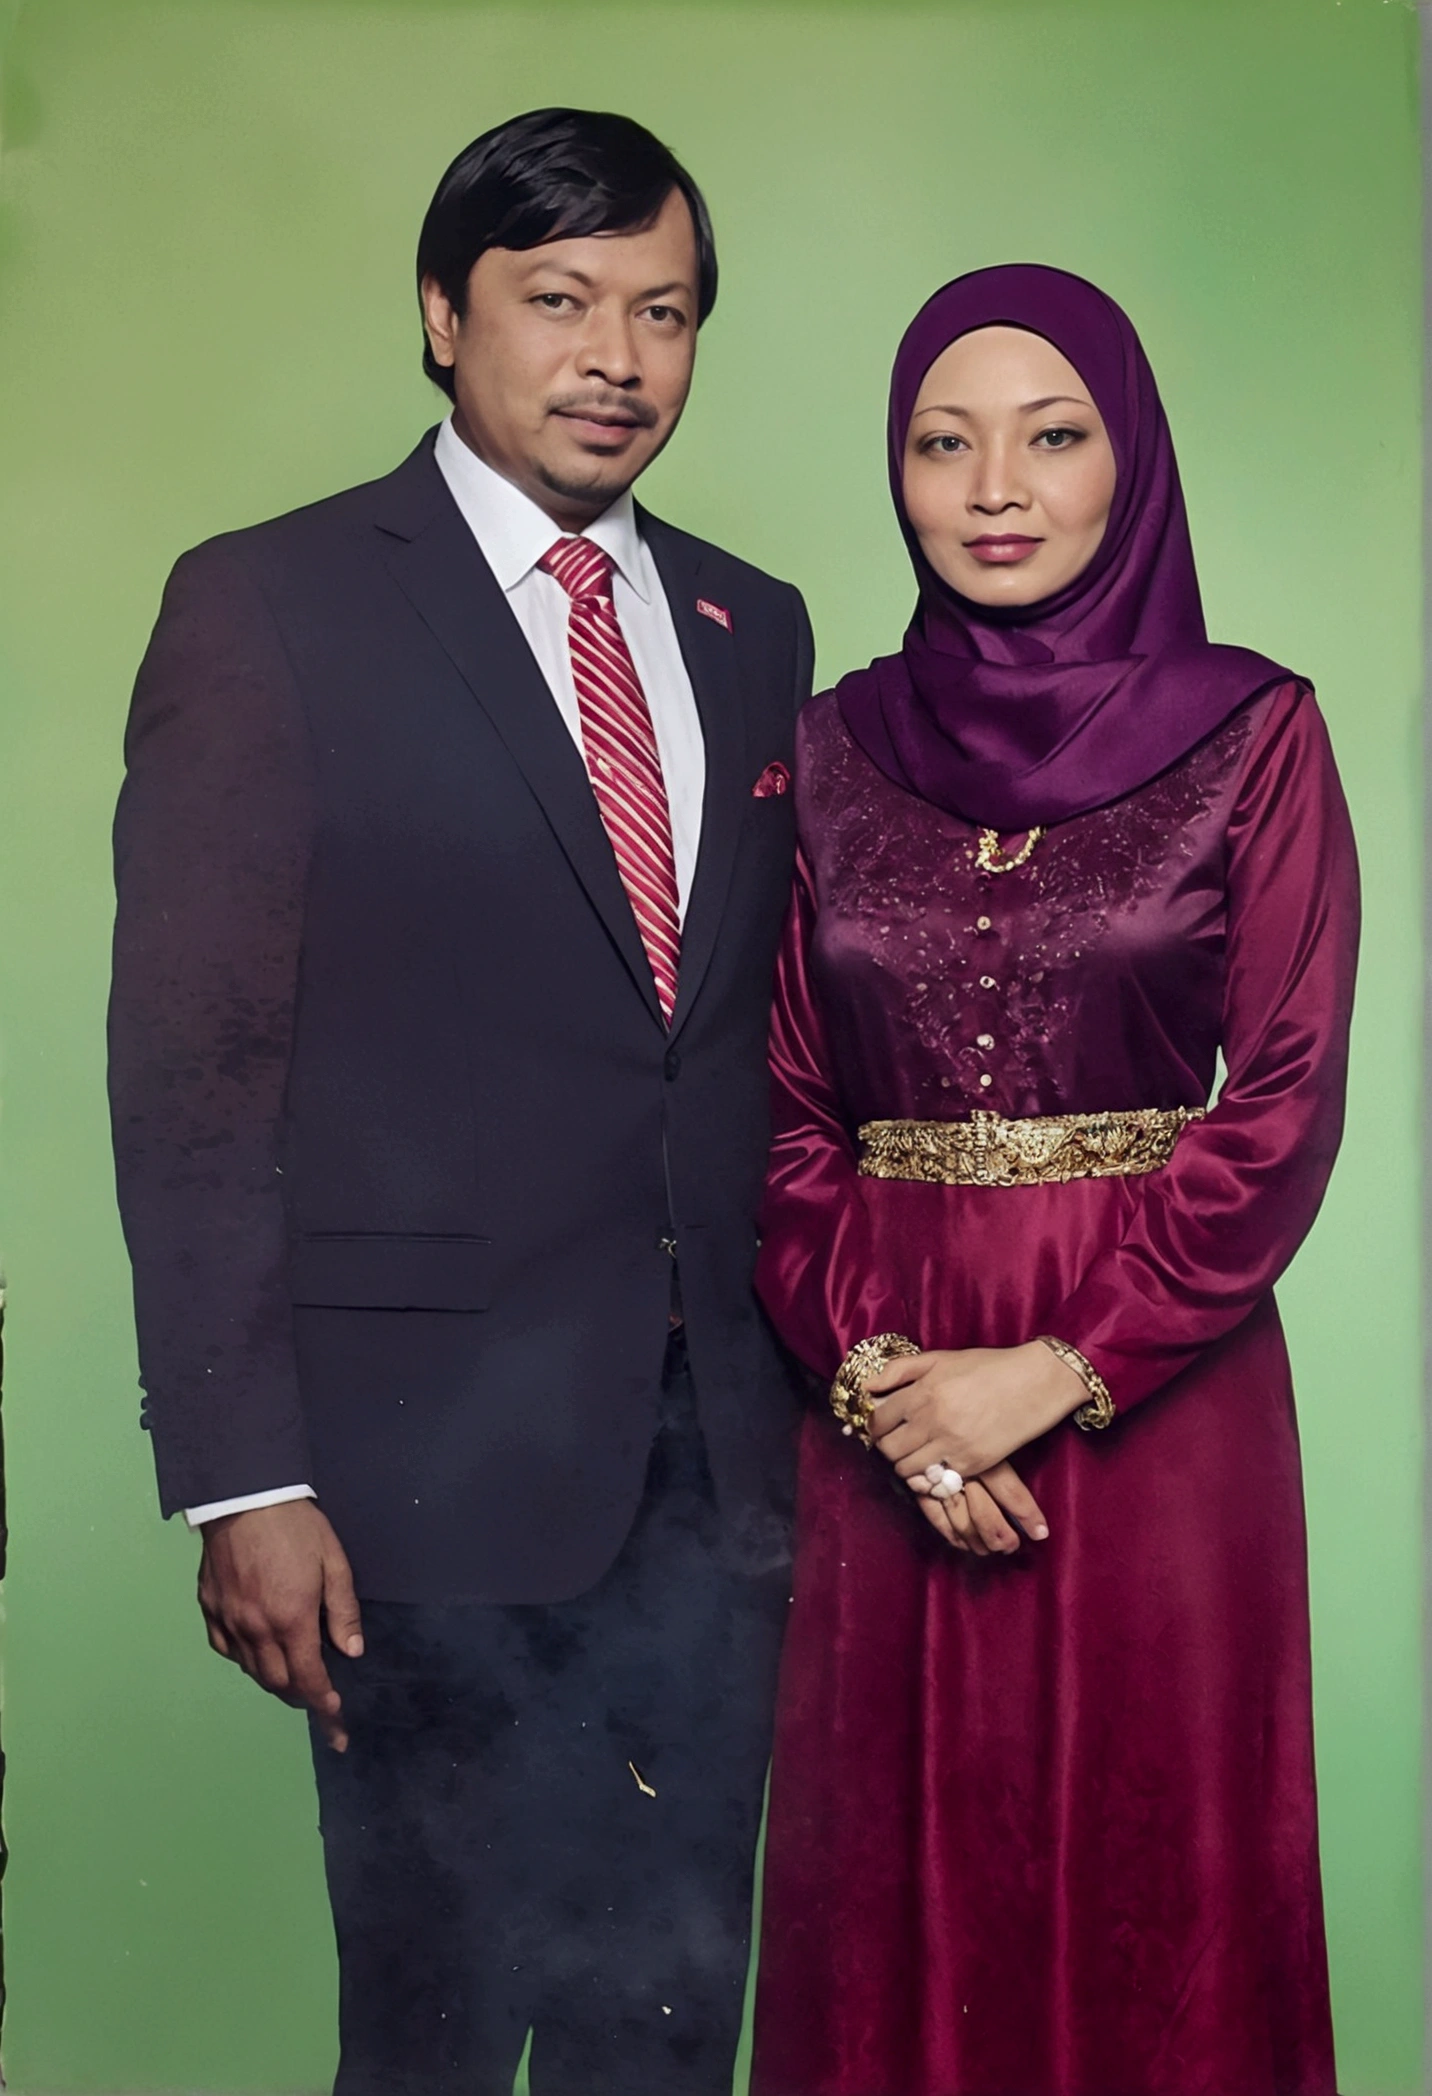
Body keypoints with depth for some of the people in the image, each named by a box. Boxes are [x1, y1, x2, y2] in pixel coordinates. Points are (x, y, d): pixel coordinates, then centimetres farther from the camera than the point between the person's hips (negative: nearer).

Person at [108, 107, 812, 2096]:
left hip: (720, 1452, 5)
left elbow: (771, 1030, 13)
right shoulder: (268, 606, -5)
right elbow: (194, 1072, -8)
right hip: (437, 1448, -5)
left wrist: (811, 1378, 8)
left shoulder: (753, 629, 12)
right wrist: (242, 1479, -13)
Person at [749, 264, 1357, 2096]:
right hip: (881, 1404, 2)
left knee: (1151, 1867, 7)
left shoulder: (1251, 737, -1)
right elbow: (782, 1110, 5)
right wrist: (871, 1370, -9)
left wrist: (1059, 1370, -13)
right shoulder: (833, 749, 6)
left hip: (1158, 1386, -2)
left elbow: (1286, 1105, -6)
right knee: (902, 1865, 11)